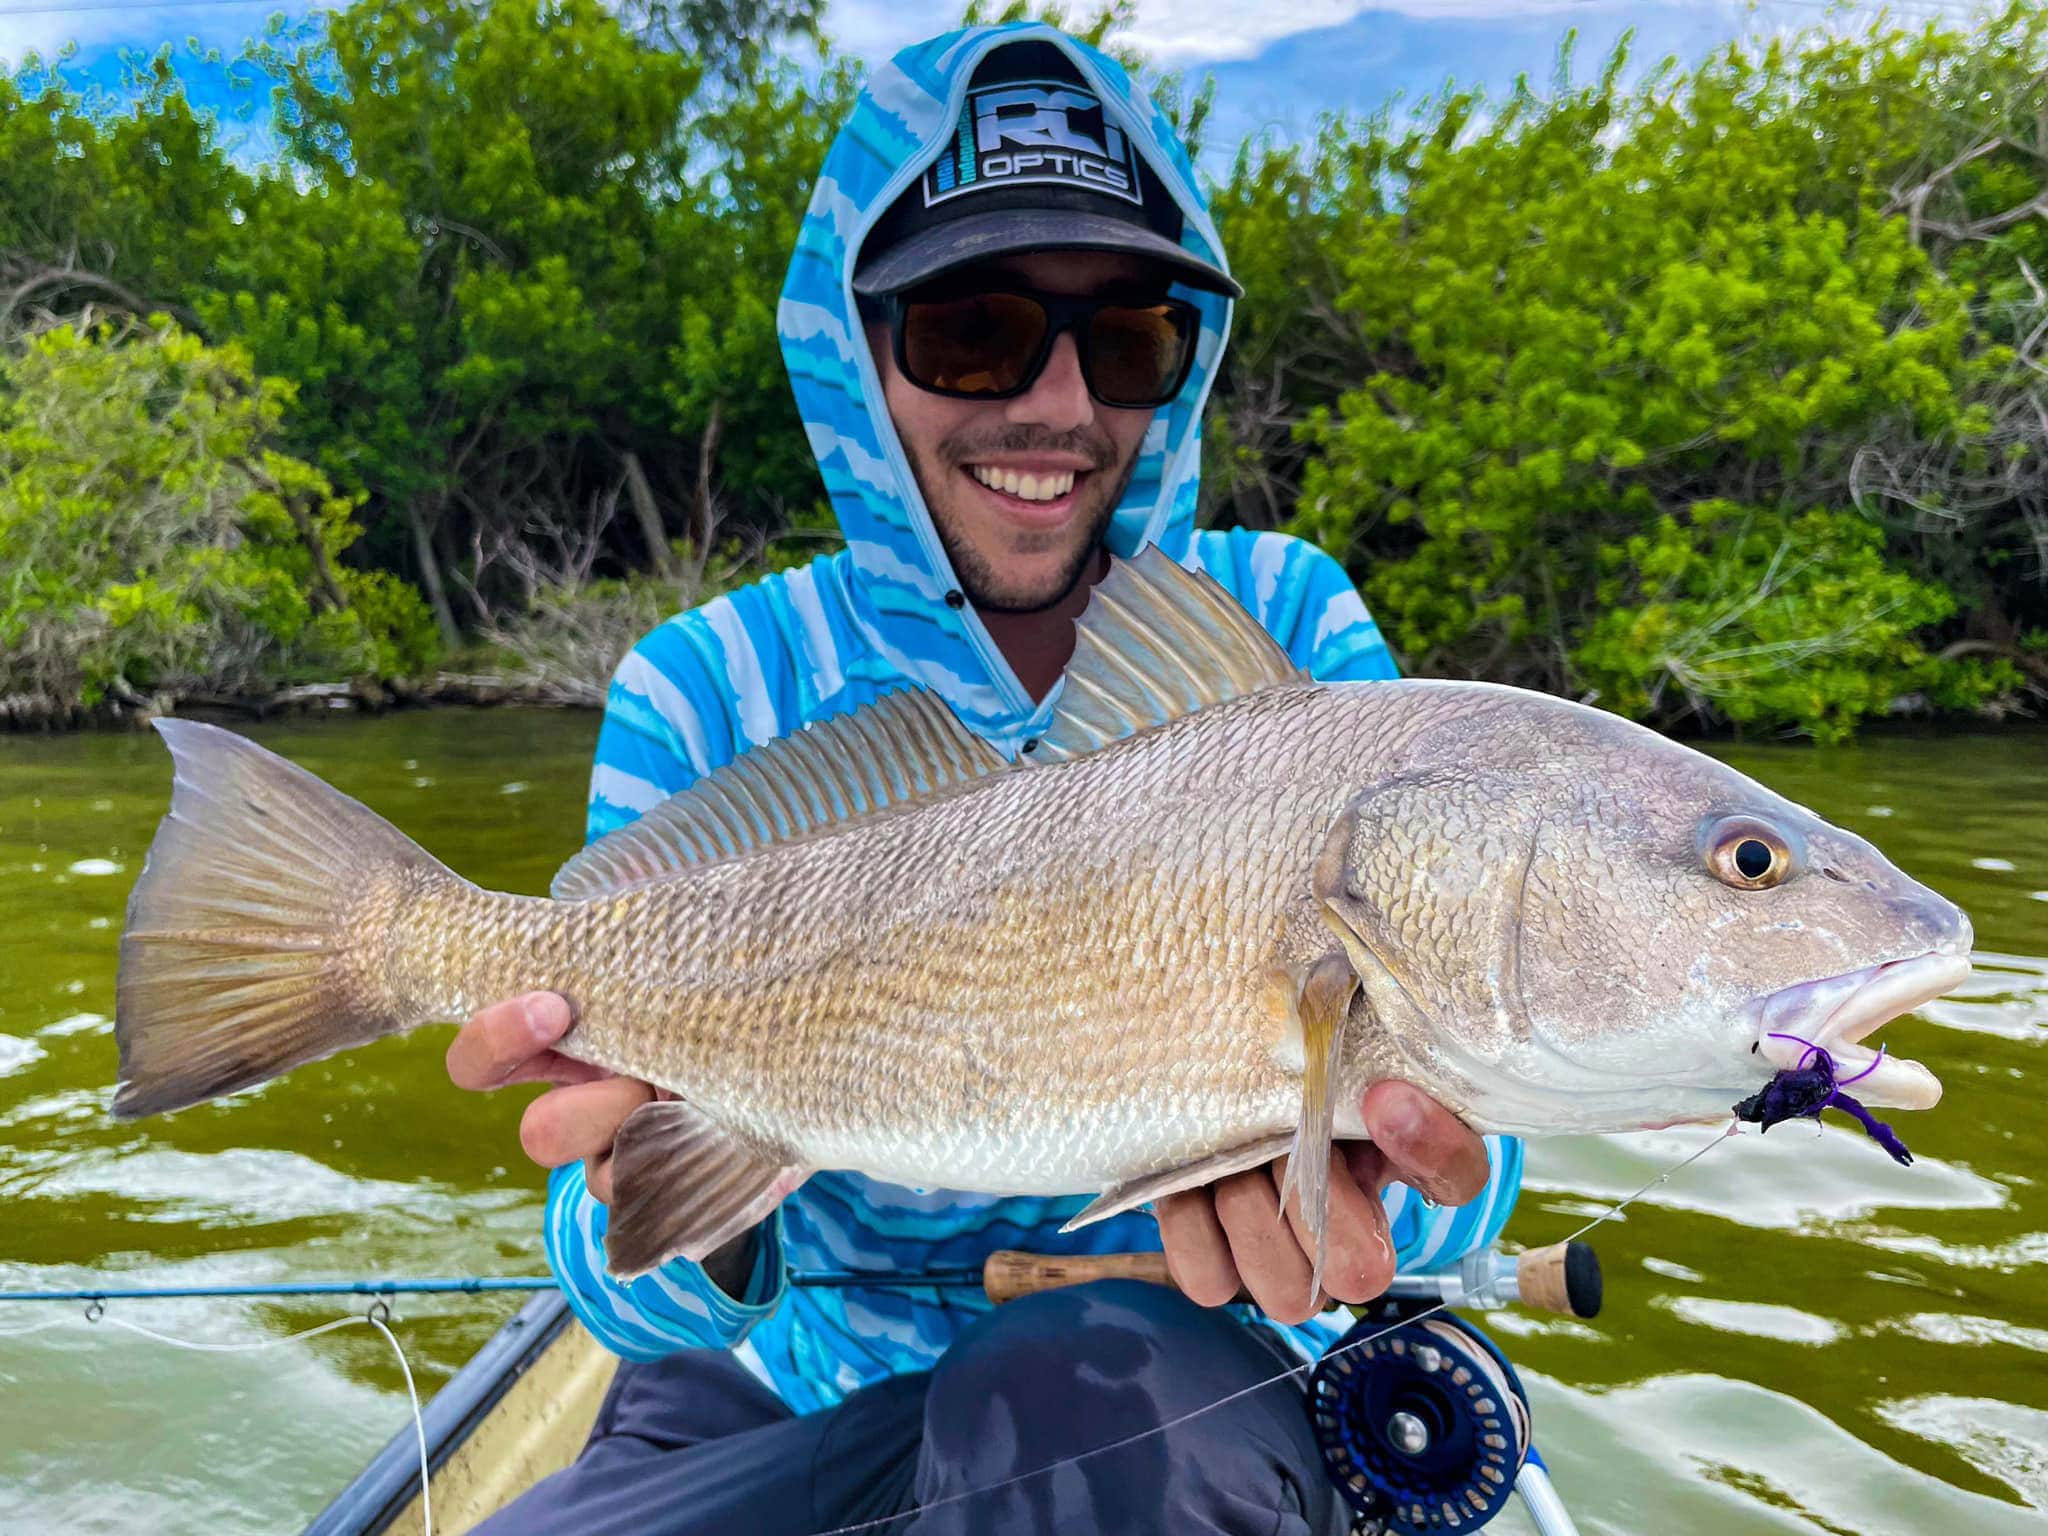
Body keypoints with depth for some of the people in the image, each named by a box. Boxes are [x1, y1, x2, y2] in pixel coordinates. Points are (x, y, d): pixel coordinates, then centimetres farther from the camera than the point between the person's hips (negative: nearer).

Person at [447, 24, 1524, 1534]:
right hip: (794, 1401, 1)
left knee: (1118, 1391, -33)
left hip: (1185, 1395, 0)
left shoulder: (1283, 630, -8)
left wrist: (1366, 1194, -36)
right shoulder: (710, 693, -8)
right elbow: (659, 1311, -11)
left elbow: (1453, 1134, -13)